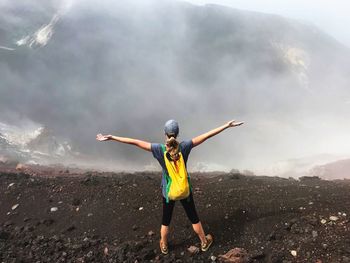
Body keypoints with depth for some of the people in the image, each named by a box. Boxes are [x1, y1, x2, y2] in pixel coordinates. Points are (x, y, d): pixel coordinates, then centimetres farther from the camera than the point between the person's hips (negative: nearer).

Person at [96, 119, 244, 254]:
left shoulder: (159, 149, -21)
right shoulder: (184, 147, -21)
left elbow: (134, 142, -20)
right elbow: (207, 135, -19)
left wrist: (111, 137, -16)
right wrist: (227, 125, -15)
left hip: (168, 191, 0)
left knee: (166, 220, 21)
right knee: (194, 218, 19)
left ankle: (164, 246, 43)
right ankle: (204, 243, 41)